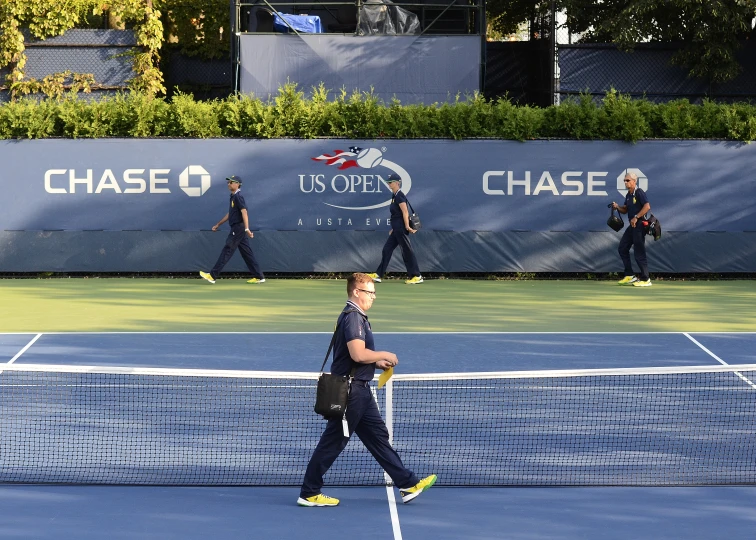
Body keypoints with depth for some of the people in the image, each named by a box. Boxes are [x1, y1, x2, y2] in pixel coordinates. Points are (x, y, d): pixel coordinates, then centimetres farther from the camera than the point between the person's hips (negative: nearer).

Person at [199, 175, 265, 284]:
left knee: (227, 251, -8)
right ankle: (258, 276, 9)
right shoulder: (233, 197, 18)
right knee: (247, 253, 8)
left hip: (238, 228, -10)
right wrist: (218, 224, 32)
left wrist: (247, 229, -34)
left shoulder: (238, 196, -12)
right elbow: (230, 214, 28)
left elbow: (244, 212, -23)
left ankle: (213, 275, -7)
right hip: (238, 229, 10)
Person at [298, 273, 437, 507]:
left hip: (359, 391, 11)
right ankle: (309, 494, 7)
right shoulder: (353, 317, -17)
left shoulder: (357, 316, 15)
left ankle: (408, 484, 15)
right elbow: (358, 354, -28)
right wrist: (384, 355, -12)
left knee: (378, 436, 11)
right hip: (349, 391, -11)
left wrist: (378, 363, 11)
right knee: (332, 443, -2)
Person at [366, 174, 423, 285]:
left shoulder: (399, 196, -13)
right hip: (397, 230, 10)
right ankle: (378, 275, 11)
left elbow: (405, 212, -19)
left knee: (407, 251, -5)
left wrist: (407, 226, -24)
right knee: (387, 249, 9)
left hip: (401, 229, -10)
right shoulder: (395, 196, 16)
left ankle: (416, 276, 0)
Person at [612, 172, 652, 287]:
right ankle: (629, 276, 17)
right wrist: (617, 207, 3)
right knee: (622, 249, 11)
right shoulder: (628, 195, 16)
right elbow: (625, 210, 22)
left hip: (639, 225, -10)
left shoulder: (639, 193, -12)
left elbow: (647, 207, -22)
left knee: (639, 252, -8)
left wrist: (636, 217, -23)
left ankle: (645, 279, -2)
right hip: (632, 225, 10)